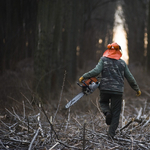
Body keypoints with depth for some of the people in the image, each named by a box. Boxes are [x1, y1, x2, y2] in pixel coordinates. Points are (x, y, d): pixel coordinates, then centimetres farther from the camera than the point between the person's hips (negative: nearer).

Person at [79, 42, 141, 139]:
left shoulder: (104, 60, 1)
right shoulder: (122, 63, 6)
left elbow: (96, 71, -13)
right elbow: (130, 78, 9)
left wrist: (84, 77, -3)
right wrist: (137, 89, 21)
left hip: (105, 88, 0)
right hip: (118, 90, 1)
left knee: (103, 102, 28)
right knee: (116, 112, 8)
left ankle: (107, 112, -4)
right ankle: (111, 133, 1)